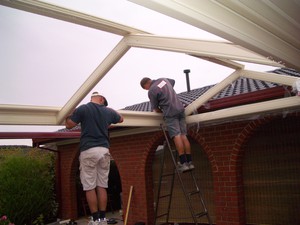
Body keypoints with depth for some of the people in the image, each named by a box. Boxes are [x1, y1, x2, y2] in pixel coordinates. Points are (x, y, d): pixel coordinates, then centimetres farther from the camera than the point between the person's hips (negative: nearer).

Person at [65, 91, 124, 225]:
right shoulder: (108, 111, 10)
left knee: (89, 187, 1)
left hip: (88, 151, -4)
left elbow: (69, 125, 4)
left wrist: (68, 114, 23)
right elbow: (121, 119, 30)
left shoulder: (83, 109, -2)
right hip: (104, 150, 4)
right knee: (102, 186, 8)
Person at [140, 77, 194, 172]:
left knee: (176, 136, -10)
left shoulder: (151, 91, -5)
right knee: (183, 135, 4)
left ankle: (183, 163, -14)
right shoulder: (163, 79, 16)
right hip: (180, 109, 7)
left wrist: (163, 111, 21)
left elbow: (156, 109, 1)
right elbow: (173, 81, 40)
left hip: (170, 113, -7)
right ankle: (189, 162, 3)